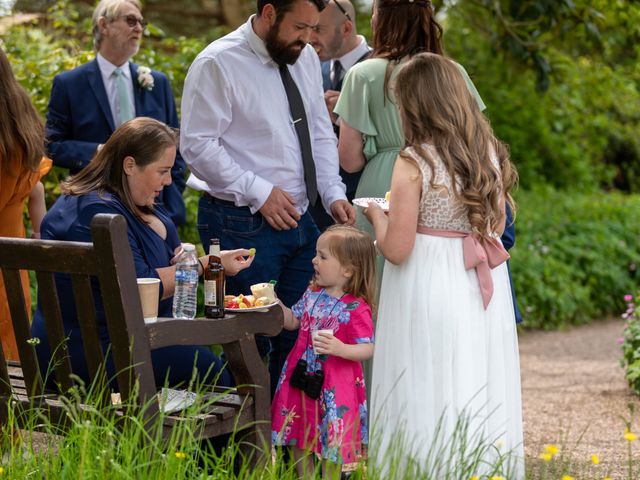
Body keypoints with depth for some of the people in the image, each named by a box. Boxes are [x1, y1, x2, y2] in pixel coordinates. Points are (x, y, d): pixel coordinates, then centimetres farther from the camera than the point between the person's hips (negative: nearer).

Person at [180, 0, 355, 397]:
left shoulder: (306, 58, 10)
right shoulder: (219, 63, -12)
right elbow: (198, 145, -15)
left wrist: (333, 194, 2)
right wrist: (259, 192, -18)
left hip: (300, 218, 7)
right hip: (243, 224, -7)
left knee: (304, 334, 8)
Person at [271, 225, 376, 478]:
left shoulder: (356, 308, -17)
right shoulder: (312, 294, 4)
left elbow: (368, 349, -18)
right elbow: (293, 321, 18)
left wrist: (340, 349, -33)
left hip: (333, 385, -7)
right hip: (301, 375, 7)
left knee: (330, 441, 4)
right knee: (299, 440, 16)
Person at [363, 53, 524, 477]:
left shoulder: (414, 163, -14)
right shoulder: (490, 153, 2)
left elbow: (396, 249, -15)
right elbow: (496, 227, 12)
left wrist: (378, 216, 3)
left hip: (430, 290, -5)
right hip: (483, 288, 5)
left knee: (431, 393, 4)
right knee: (483, 390, 13)